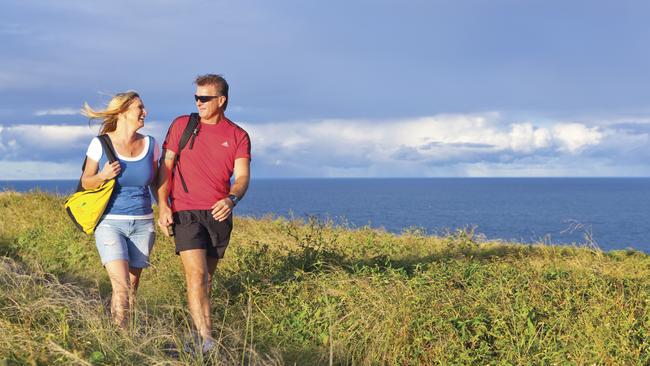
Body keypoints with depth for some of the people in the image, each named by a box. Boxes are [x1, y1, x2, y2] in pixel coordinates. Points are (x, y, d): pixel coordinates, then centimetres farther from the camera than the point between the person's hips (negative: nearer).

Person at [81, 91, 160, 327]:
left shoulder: (150, 145, 5)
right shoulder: (101, 144, -5)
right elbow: (85, 182, 4)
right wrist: (103, 176, -16)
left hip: (143, 225, 4)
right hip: (110, 223, -4)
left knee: (132, 288, 7)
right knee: (121, 287, -16)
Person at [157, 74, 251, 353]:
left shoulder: (238, 136, 5)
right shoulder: (182, 125, 5)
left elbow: (242, 176, -3)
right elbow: (165, 167, 5)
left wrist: (231, 199, -25)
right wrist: (163, 206, -5)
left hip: (219, 214, 2)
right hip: (186, 212, -2)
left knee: (208, 278, 11)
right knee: (196, 276, -15)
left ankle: (199, 328, 23)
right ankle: (207, 340, -20)